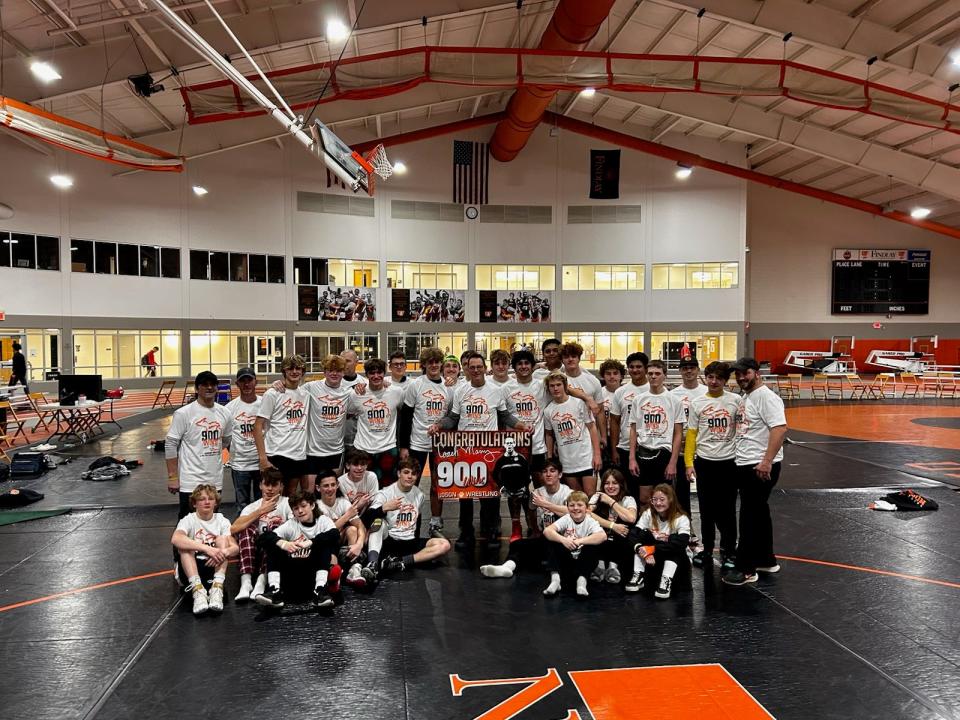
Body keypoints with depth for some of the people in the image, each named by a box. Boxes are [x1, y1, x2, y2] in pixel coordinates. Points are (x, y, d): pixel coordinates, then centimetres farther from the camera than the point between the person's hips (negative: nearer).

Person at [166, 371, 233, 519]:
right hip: (190, 481, -5)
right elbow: (170, 445, -9)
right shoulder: (184, 413, -9)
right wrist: (172, 477, -12)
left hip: (215, 480, 5)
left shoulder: (224, 413, 5)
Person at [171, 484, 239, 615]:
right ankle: (198, 589, -38)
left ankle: (217, 588, -32)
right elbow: (175, 539, -30)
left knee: (223, 539, -18)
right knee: (184, 544, -24)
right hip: (191, 570, -2)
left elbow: (235, 548, -12)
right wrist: (206, 548, -42)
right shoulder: (188, 520, -4)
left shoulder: (222, 521, 3)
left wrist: (223, 552, -37)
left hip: (214, 567, 2)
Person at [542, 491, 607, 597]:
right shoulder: (566, 519, -6)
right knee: (551, 541, -19)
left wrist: (579, 541, -41)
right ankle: (555, 579, -23)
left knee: (594, 544, -27)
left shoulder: (590, 522, -10)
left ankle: (582, 580, -27)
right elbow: (547, 530, -22)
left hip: (583, 561, -2)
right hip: (566, 561, 2)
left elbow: (603, 536, -32)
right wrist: (563, 540, -40)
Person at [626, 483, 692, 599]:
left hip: (675, 559, -3)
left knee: (675, 545, -31)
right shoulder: (648, 514, -7)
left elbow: (682, 543, -32)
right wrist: (643, 551, -37)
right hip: (651, 559, 3)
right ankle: (638, 576, -19)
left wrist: (652, 549, -36)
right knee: (643, 534, -20)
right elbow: (633, 535, -17)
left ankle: (666, 581, -30)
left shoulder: (681, 519, -16)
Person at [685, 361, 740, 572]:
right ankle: (707, 550, 24)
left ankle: (728, 552, 19)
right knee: (707, 509, 11)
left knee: (727, 509, 4)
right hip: (704, 462, 2)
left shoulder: (736, 401, -2)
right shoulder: (697, 403, 3)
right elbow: (691, 434, 4)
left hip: (728, 462, -2)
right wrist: (688, 463, -1)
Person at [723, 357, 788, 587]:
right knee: (758, 512, 17)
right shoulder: (744, 398, 14)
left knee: (750, 516, -4)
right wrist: (740, 457, 15)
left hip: (761, 467, -9)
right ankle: (766, 560, 30)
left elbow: (780, 428, -23)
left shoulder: (765, 396, -14)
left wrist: (766, 461, -28)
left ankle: (746, 569, 5)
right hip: (745, 465, 9)